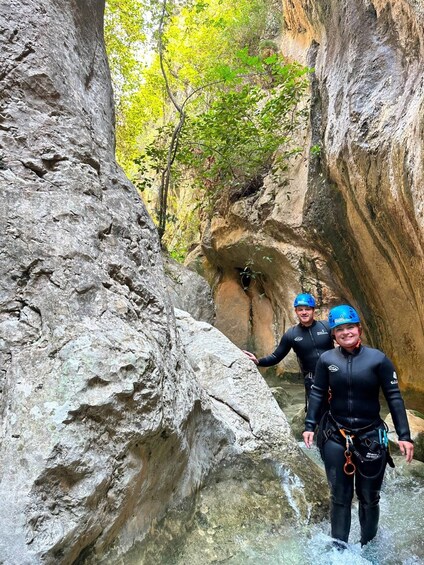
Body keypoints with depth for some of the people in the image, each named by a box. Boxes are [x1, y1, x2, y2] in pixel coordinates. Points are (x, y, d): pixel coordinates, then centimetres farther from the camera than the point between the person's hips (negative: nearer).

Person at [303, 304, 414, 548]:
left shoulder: (378, 359, -10)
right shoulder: (326, 360, -5)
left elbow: (394, 397, -6)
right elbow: (318, 394, 1)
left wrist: (404, 435, -8)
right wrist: (310, 425, -4)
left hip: (371, 438, -1)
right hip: (335, 438, 1)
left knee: (369, 498, 17)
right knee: (340, 497, 14)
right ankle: (339, 548, 31)